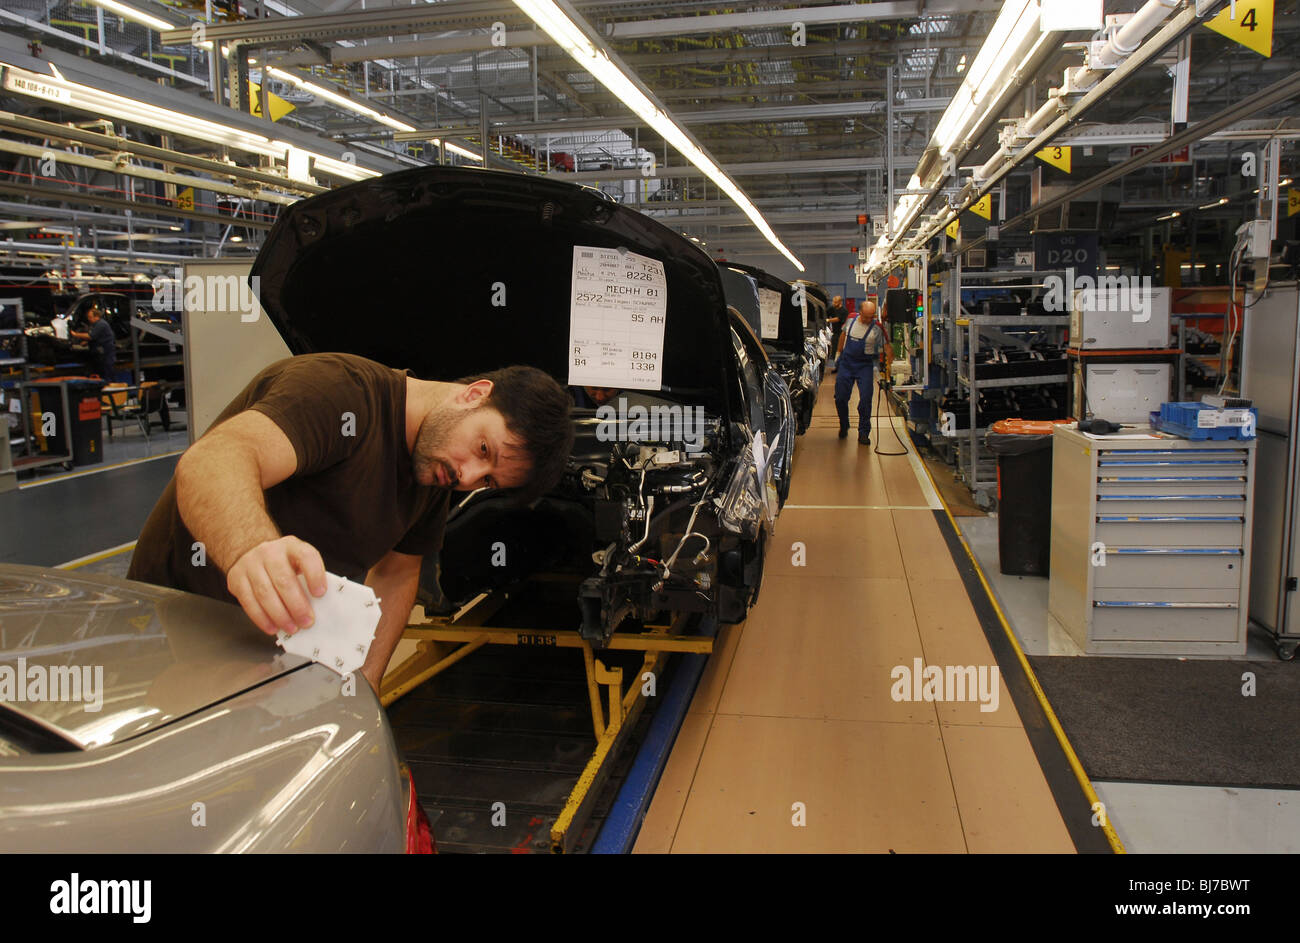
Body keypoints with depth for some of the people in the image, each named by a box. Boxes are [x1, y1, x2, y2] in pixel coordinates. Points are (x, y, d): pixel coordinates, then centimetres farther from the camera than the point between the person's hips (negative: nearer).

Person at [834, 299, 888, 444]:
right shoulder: (851, 319, 2)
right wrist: (840, 353, 21)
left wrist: (883, 363, -13)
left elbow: (883, 348, -3)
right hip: (847, 363, 3)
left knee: (865, 399, -10)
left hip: (865, 365, -3)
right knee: (840, 397, 3)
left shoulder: (877, 328, -8)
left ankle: (864, 433, 0)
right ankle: (844, 427, 26)